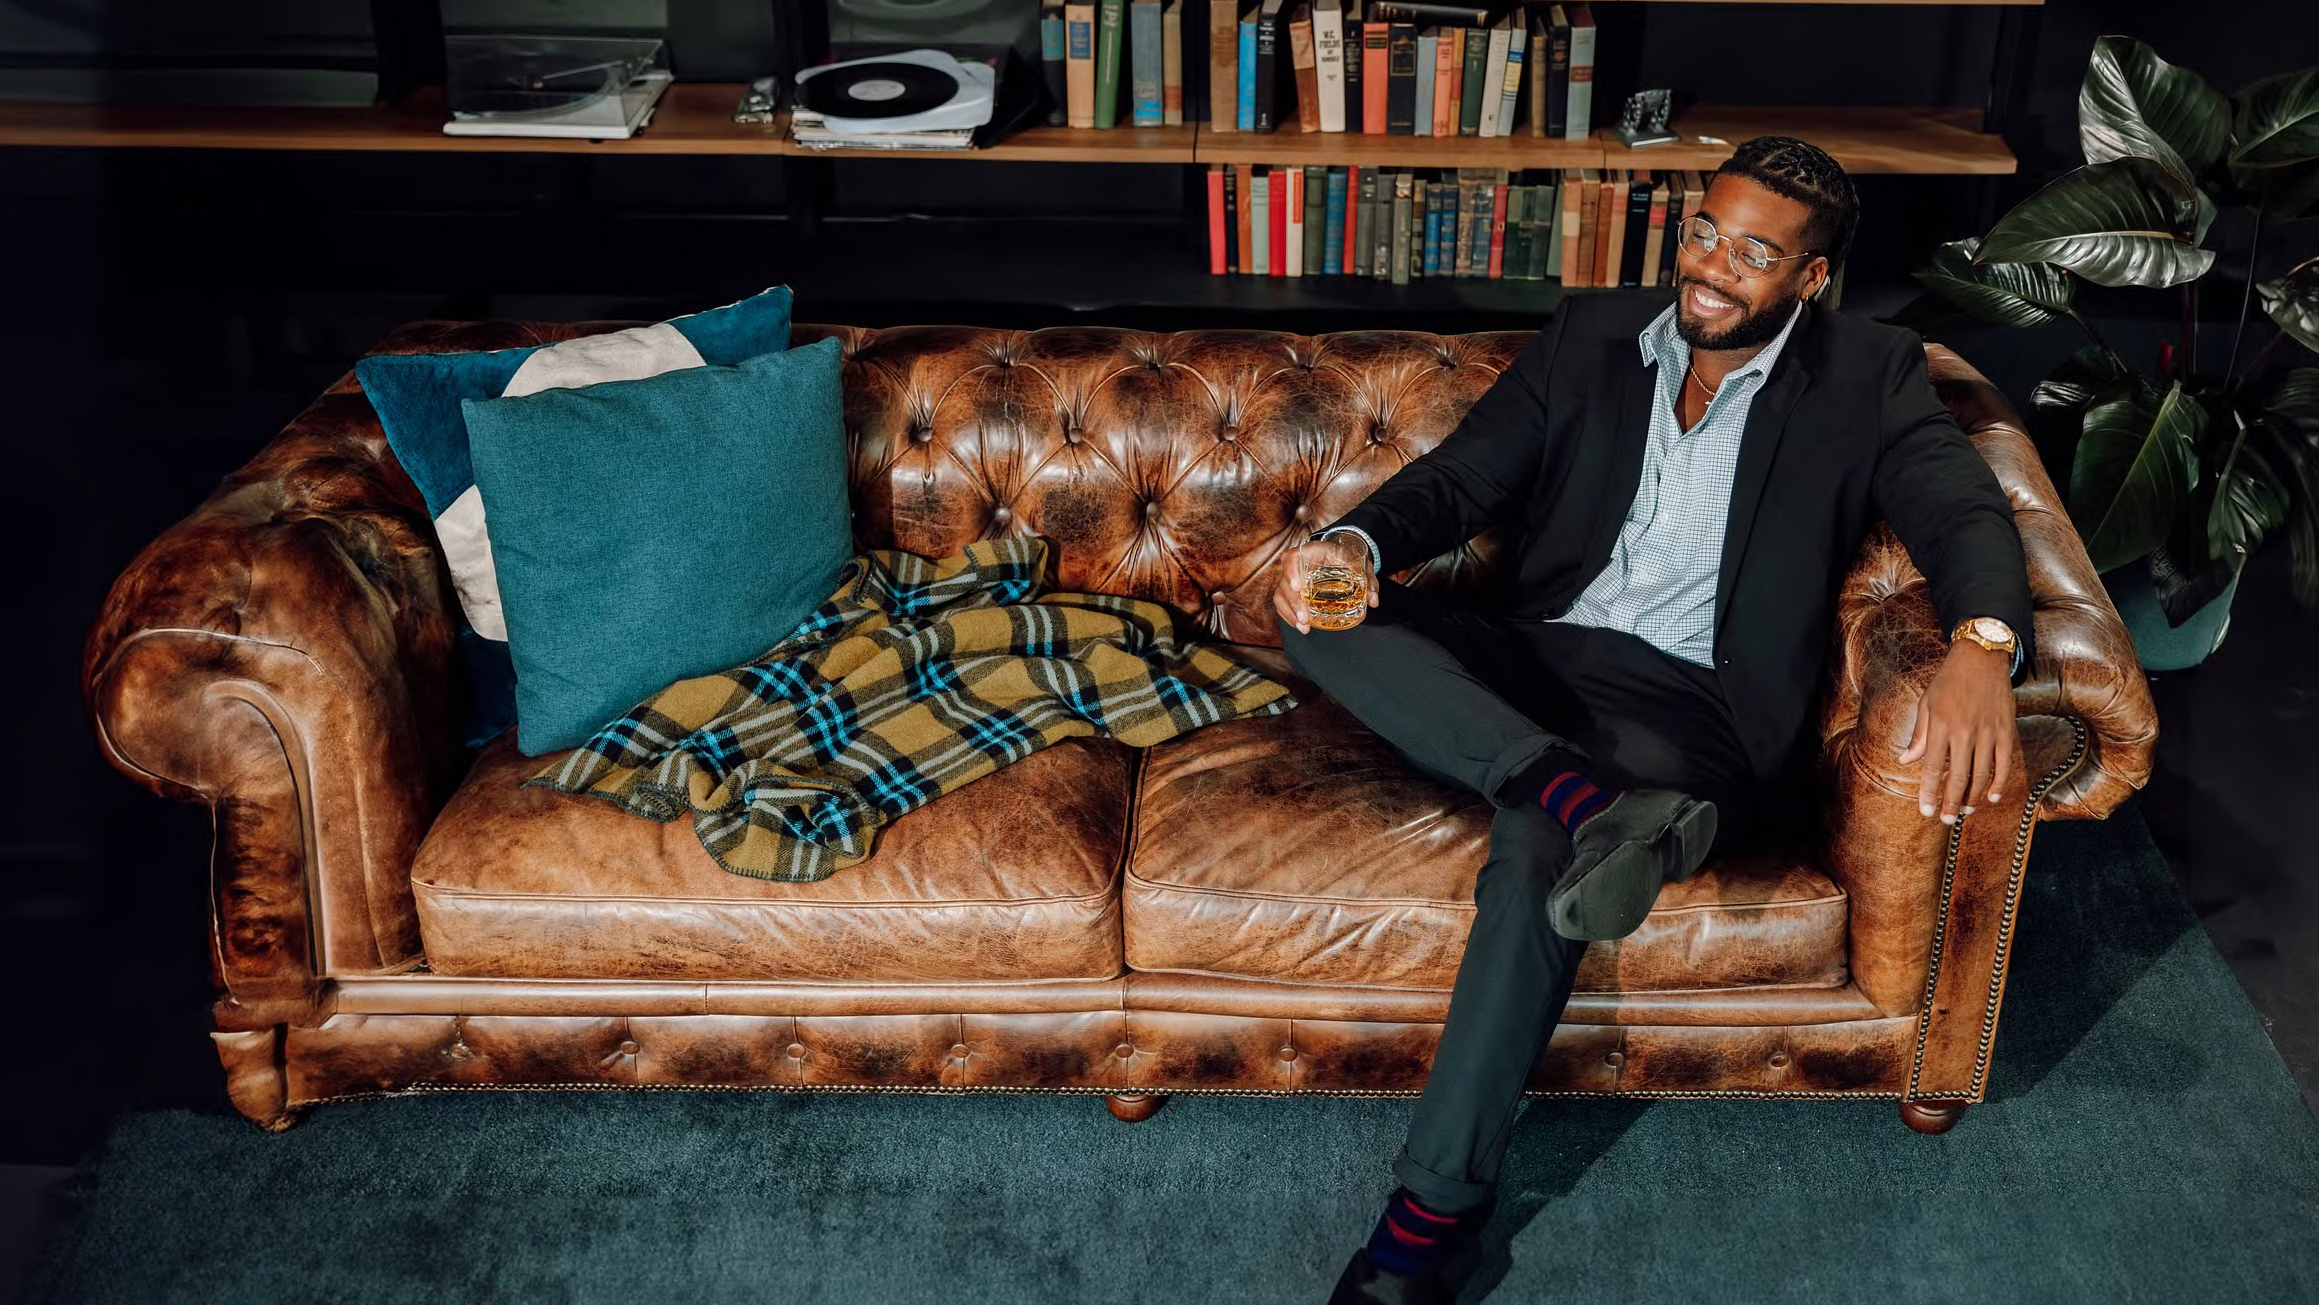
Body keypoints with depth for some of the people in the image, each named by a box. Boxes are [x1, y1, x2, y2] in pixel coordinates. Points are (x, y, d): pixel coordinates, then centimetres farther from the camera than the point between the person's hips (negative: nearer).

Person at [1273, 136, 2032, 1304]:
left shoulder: (1865, 376, 5)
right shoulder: (1595, 334, 13)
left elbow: (1965, 511, -9)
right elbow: (1461, 474, 7)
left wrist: (1982, 643, -34)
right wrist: (1358, 542, -18)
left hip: (1690, 701, -4)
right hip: (1535, 664, 4)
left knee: (1534, 852, -36)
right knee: (1319, 614, -23)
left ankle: (1432, 1208, -23)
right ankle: (1585, 798, -37)